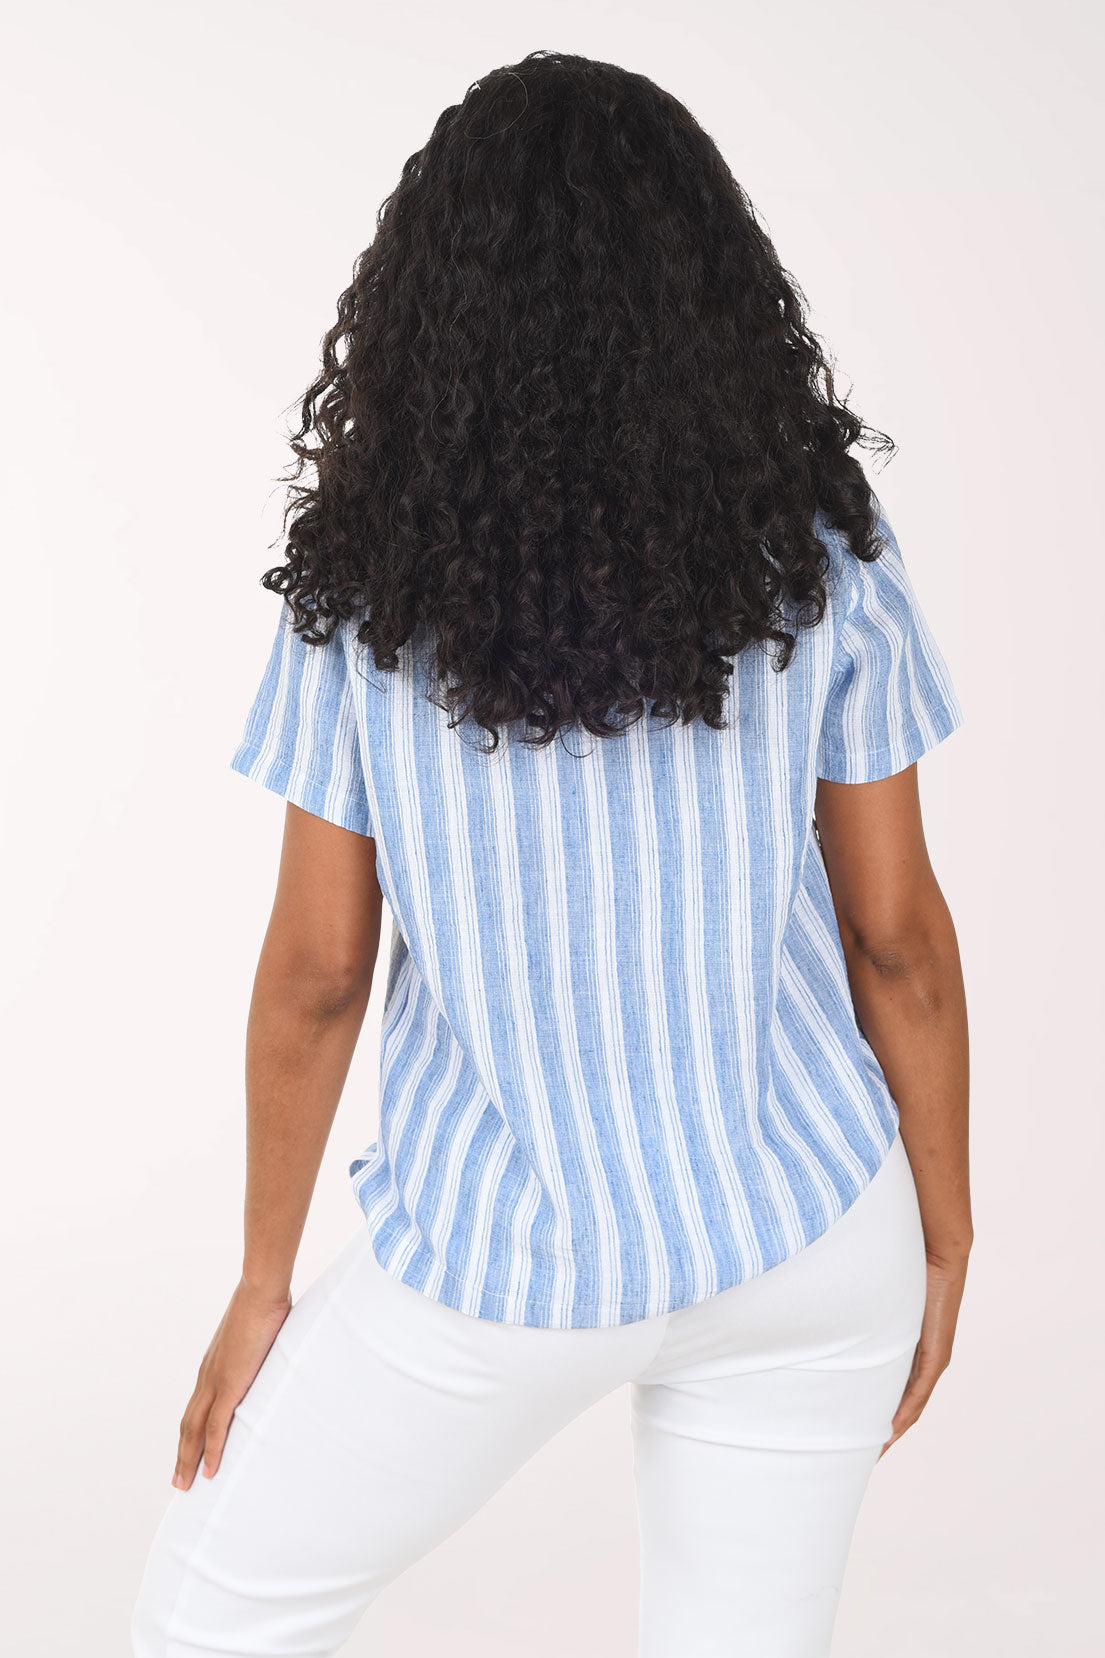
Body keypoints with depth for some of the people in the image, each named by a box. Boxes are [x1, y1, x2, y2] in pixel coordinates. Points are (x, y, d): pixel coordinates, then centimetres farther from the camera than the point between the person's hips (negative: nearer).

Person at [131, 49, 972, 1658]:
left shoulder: (366, 579, -11)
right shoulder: (821, 546, -8)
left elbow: (317, 969, -8)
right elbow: (897, 932, -4)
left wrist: (262, 1283, 6)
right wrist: (945, 1229, 9)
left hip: (508, 1259, -2)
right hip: (810, 1237, 3)